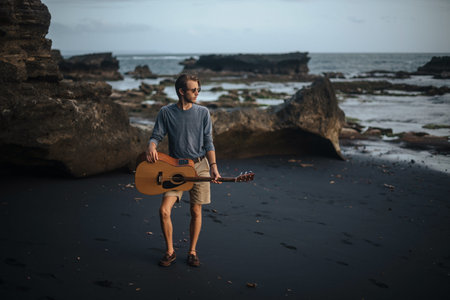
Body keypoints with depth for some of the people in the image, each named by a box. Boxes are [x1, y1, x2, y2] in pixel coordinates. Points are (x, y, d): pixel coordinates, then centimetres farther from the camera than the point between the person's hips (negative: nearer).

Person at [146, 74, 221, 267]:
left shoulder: (203, 113, 2)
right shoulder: (166, 112, 0)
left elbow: (208, 143, 1)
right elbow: (157, 136, 4)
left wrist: (213, 167, -10)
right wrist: (152, 147, -20)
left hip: (199, 166, 1)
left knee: (196, 211, 5)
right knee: (164, 210, -11)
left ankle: (192, 251, 23)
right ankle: (170, 252, 9)